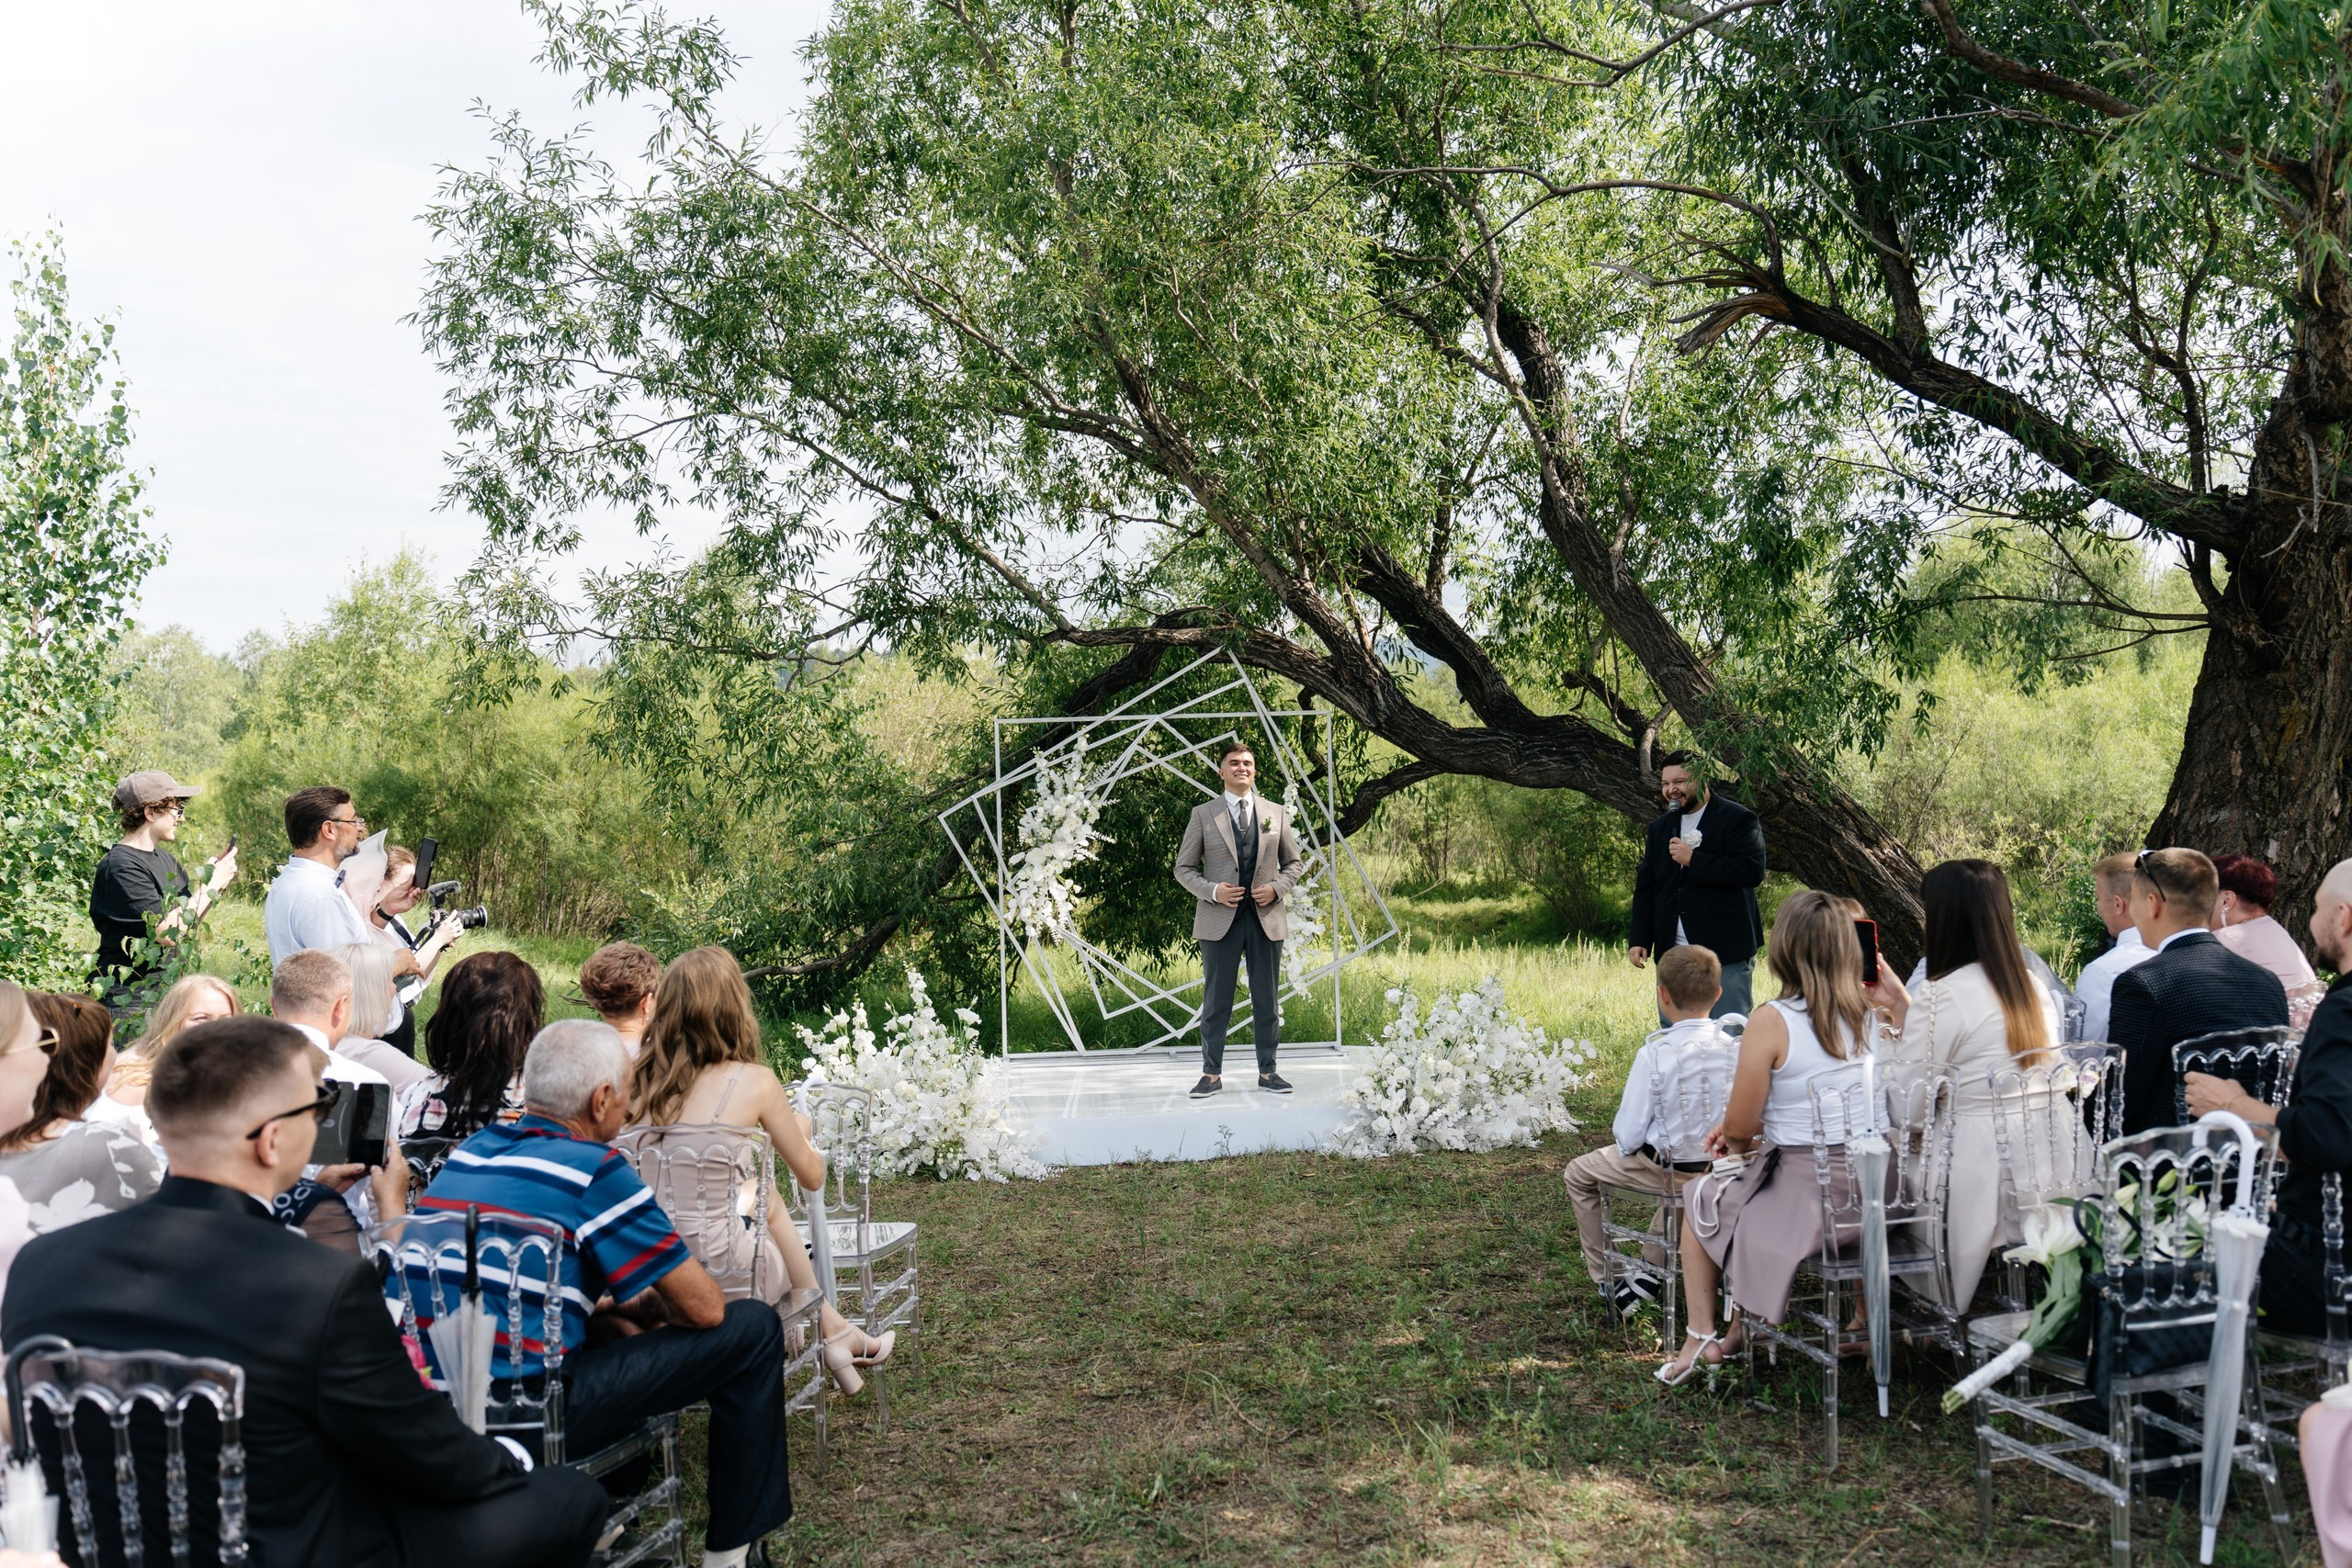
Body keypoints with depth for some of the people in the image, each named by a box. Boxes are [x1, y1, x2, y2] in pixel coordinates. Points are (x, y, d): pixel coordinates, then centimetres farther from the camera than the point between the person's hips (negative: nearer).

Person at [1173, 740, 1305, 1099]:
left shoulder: (1276, 814, 9)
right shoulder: (1203, 814, 3)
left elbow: (1294, 862, 15)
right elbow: (1184, 867, 3)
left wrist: (1277, 888, -5)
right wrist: (1212, 891, -13)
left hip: (1267, 918, 2)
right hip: (1219, 919, -2)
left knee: (1267, 999, 7)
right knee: (1216, 1000, 2)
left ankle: (1267, 1072, 16)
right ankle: (1212, 1073, 10)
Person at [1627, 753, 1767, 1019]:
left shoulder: (1738, 819, -4)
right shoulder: (1660, 827, 16)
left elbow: (1752, 870, -17)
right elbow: (1646, 885, 16)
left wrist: (1693, 860, -17)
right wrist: (1639, 939, 6)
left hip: (1726, 953, -6)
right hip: (1672, 953, 6)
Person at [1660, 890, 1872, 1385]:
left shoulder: (1770, 1022, -18)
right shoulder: (1870, 1015, -1)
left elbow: (1740, 1127, -11)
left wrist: (1739, 1140, 13)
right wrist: (1753, 1130, 17)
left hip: (1804, 1199, -6)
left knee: (1699, 1200, 24)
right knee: (1735, 1190, 33)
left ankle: (1700, 1338, 26)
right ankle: (1741, 1326, 37)